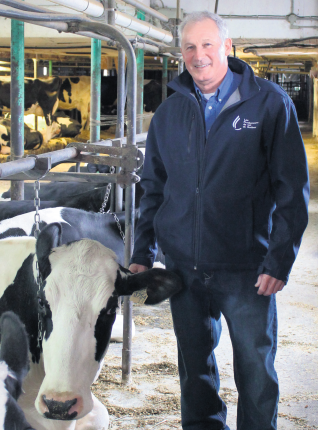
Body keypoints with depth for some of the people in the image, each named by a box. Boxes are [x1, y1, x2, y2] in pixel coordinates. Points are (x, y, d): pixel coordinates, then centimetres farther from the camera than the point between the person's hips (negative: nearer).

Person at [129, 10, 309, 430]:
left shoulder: (269, 103, -3)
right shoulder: (170, 112, 8)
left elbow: (292, 188, -4)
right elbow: (153, 187, 16)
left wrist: (280, 259, -11)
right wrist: (142, 253, 9)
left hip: (246, 269, -3)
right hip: (183, 265, 4)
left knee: (256, 371, 6)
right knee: (195, 365, 15)